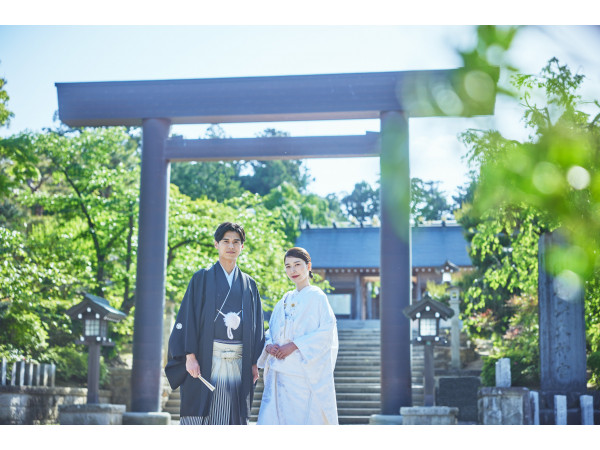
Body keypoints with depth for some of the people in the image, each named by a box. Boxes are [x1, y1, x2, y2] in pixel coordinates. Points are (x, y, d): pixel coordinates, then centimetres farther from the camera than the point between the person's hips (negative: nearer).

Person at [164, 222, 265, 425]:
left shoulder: (249, 285, 14)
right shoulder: (202, 278, 5)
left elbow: (257, 326, 14)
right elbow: (188, 318, -2)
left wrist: (254, 363, 6)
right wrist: (190, 356, -11)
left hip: (239, 363, 3)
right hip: (207, 361, -3)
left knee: (233, 422, 2)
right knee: (201, 416, -6)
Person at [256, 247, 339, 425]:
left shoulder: (317, 296, -1)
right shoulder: (285, 300, 18)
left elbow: (327, 331, -11)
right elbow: (271, 331, 19)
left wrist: (294, 345, -17)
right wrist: (269, 345, -4)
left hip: (305, 373, -5)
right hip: (280, 373, 6)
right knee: (272, 418, -2)